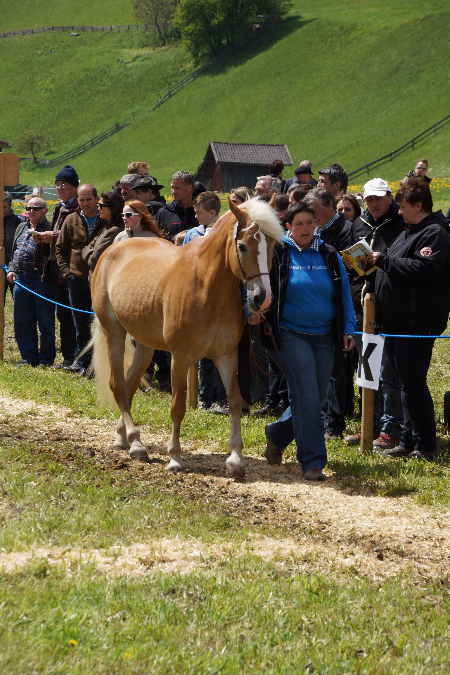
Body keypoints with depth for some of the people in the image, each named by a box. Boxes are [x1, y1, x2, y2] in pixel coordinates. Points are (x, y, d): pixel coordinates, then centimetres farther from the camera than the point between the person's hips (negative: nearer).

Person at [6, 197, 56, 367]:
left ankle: (46, 359, 8)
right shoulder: (21, 227, 18)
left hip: (41, 279, -7)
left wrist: (41, 240, -24)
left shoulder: (49, 229, -5)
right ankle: (29, 358, 17)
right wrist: (11, 269, 11)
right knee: (22, 323, 9)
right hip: (21, 279, 7)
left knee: (45, 323, 0)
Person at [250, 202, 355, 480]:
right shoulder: (276, 254, -4)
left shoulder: (330, 256, 6)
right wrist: (253, 310, -16)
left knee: (317, 399, 10)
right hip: (290, 334, -5)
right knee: (306, 397, -13)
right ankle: (313, 461, -8)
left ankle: (277, 435, 36)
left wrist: (348, 329, 3)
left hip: (324, 337, 5)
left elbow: (344, 295, 11)